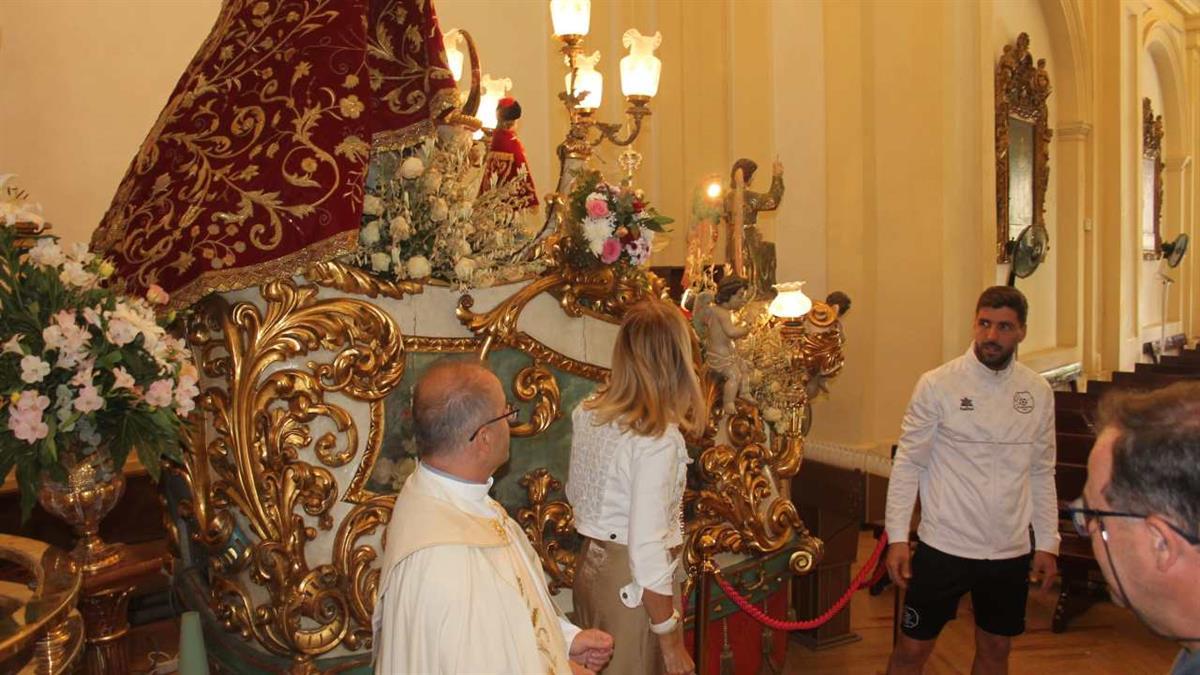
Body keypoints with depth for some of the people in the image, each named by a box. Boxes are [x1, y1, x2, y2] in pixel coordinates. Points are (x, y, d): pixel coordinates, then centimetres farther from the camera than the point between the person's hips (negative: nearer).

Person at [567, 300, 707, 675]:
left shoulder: (587, 413, -2)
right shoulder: (658, 438, -24)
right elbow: (647, 549, -24)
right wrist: (671, 642, -17)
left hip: (590, 568, 7)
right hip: (636, 584, -7)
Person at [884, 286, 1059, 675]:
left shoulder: (1038, 392, 3)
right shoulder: (937, 384, -9)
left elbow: (1042, 473, 10)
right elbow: (908, 463, -7)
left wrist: (1047, 543, 8)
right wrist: (897, 537, -11)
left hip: (1011, 552, 4)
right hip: (943, 546, -3)